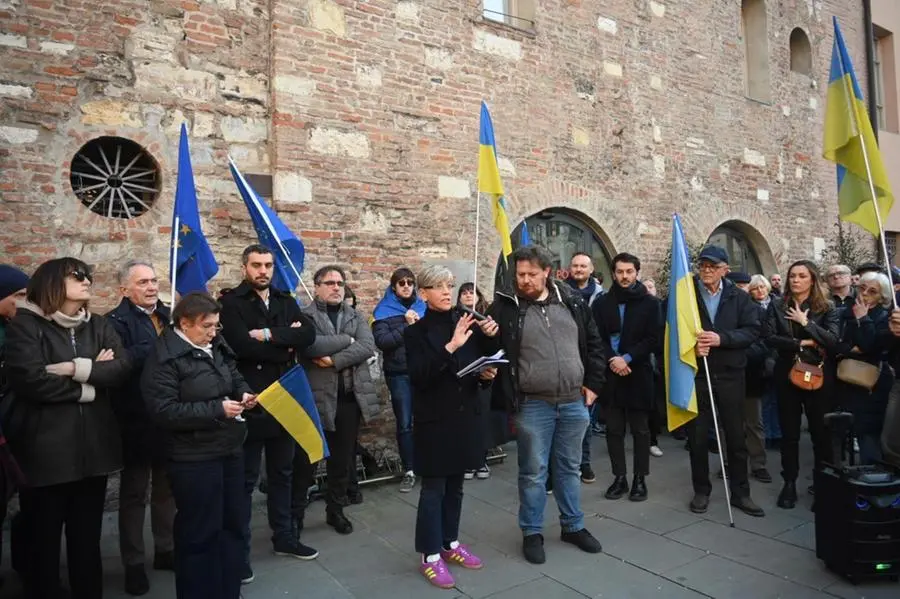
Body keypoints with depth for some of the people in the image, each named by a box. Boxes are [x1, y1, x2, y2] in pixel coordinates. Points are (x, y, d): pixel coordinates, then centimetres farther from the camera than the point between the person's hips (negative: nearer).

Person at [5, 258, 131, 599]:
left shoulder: (98, 325, 11)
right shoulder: (25, 326, -5)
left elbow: (123, 366, -4)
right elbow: (30, 379, -19)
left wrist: (77, 368, -16)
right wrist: (90, 382, -10)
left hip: (93, 447, 5)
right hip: (45, 451, -4)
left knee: (87, 540, 17)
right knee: (43, 542, 10)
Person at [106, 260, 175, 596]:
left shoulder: (168, 316, 10)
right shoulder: (117, 321, -10)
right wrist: (162, 346, -26)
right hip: (137, 421, -6)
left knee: (166, 487, 18)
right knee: (134, 492, 10)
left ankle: (165, 550, 33)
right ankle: (133, 563, 23)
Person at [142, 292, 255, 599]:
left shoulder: (216, 346, 5)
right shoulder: (165, 358, -16)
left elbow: (234, 376, 20)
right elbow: (165, 411, -21)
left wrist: (243, 392, -3)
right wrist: (217, 409, -23)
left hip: (230, 449, 8)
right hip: (194, 459, -8)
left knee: (234, 524, 18)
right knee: (199, 533, 6)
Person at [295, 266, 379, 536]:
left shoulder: (356, 316, 11)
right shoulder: (304, 316, -2)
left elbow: (368, 346, -6)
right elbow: (309, 344, -21)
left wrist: (335, 359, -17)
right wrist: (347, 340, -12)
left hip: (350, 397, 4)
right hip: (315, 396, -4)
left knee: (343, 459, 14)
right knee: (306, 459, 7)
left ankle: (336, 510, 30)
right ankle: (296, 511, 24)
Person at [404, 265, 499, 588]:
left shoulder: (468, 323, 3)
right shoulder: (417, 332, -7)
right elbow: (418, 376, -20)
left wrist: (487, 374, -11)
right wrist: (450, 347, -27)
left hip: (466, 415, 4)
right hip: (435, 419, -4)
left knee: (455, 485, 17)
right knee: (433, 488, 3)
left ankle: (451, 543, 33)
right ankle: (430, 556, 16)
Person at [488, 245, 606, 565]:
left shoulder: (573, 301, 3)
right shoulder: (504, 307, -7)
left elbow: (594, 344, 10)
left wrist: (593, 384, 5)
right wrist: (508, 399, -12)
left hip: (574, 402, 3)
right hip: (533, 405, -3)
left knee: (570, 468, 18)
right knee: (533, 472, 7)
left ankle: (573, 526, 34)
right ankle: (532, 533, 24)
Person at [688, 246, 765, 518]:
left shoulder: (739, 297, 4)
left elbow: (752, 330, -5)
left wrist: (721, 338, -19)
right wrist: (691, 345, -19)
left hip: (730, 375, 1)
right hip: (696, 374, -1)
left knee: (736, 436, 9)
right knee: (698, 436, 7)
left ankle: (740, 493, 23)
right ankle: (701, 491, 22)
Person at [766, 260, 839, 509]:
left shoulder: (826, 308, 1)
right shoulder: (776, 306, 4)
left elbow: (834, 340, -13)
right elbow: (770, 338, -7)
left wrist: (806, 322, -15)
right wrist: (801, 343, -15)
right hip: (787, 375, 1)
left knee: (820, 431, 4)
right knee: (789, 432, 8)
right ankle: (789, 483, 18)